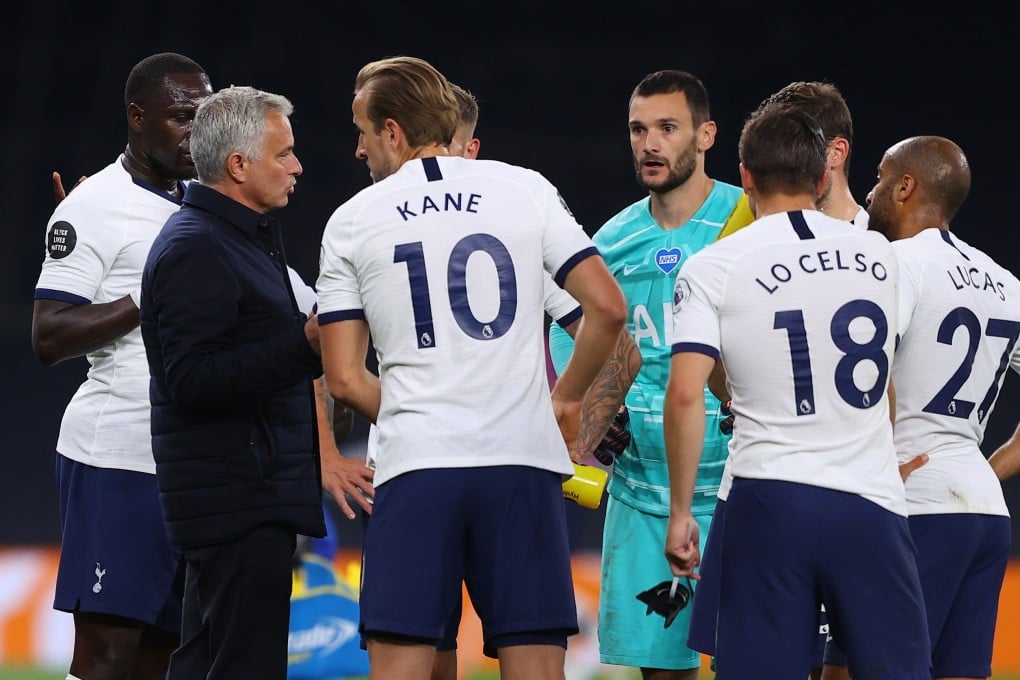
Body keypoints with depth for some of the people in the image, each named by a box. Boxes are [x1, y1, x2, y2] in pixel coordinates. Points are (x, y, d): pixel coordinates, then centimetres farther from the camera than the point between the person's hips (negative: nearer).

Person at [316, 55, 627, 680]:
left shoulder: (352, 222, 7)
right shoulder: (526, 190, 7)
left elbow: (345, 379, 7)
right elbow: (608, 307, 2)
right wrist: (567, 399, 17)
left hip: (415, 467, -1)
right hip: (524, 463, 1)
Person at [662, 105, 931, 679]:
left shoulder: (713, 269, -1)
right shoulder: (878, 255, 9)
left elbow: (685, 395, -10)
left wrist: (680, 513, -2)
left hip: (771, 498, -1)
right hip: (872, 503, 2)